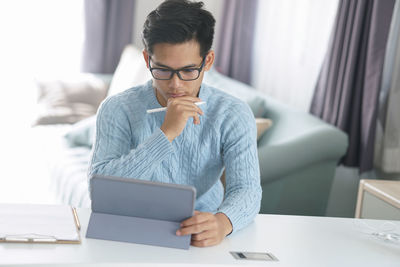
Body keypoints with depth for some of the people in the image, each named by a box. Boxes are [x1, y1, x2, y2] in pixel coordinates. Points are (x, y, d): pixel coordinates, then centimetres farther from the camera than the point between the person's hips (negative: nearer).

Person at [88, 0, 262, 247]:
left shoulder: (233, 115, -2)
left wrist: (223, 222, -35)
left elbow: (246, 189, -12)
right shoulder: (118, 110, -5)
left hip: (201, 238, 2)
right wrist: (166, 134, -25)